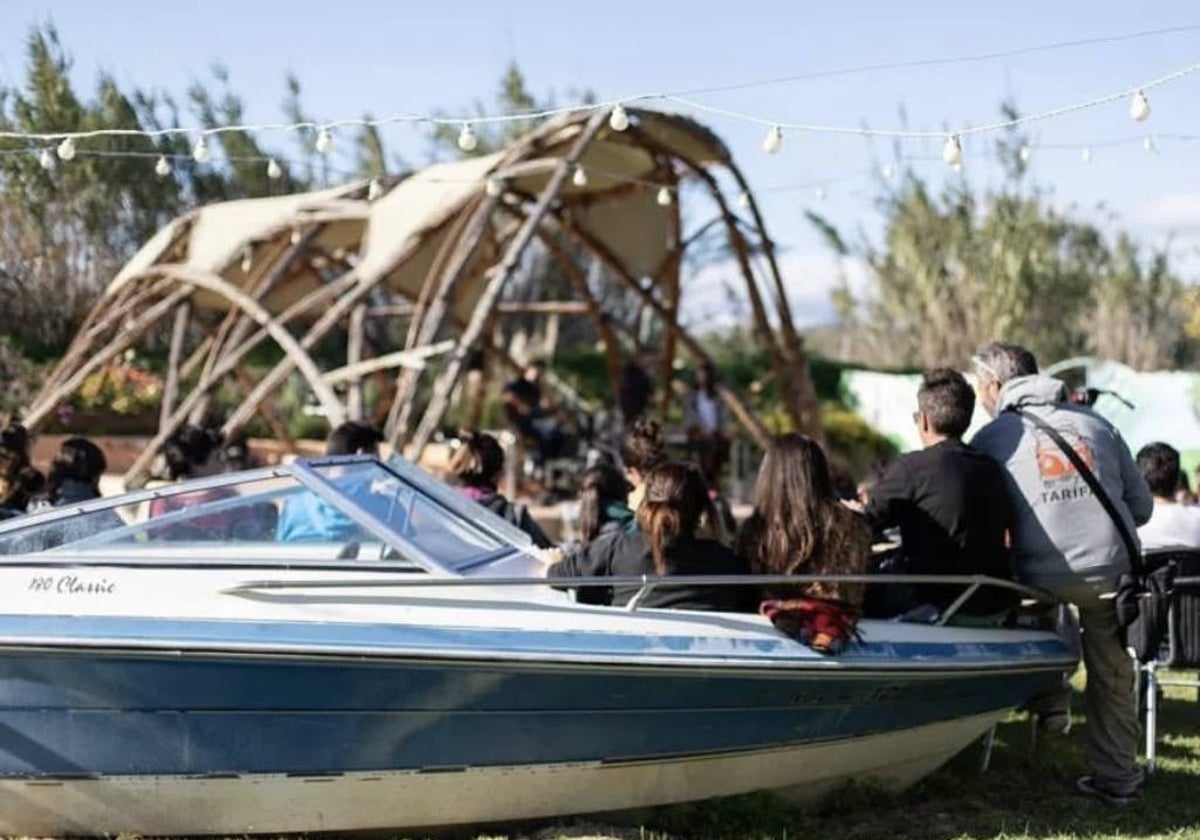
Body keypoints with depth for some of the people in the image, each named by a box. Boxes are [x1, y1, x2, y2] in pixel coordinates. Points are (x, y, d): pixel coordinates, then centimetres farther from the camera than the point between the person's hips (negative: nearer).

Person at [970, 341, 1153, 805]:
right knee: (1112, 678, 18)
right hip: (1114, 571, 3)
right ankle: (1115, 776, 25)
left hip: (1046, 578, -2)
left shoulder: (992, 438, 3)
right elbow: (1141, 505, 12)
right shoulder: (1095, 423, 12)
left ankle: (1050, 702, 27)